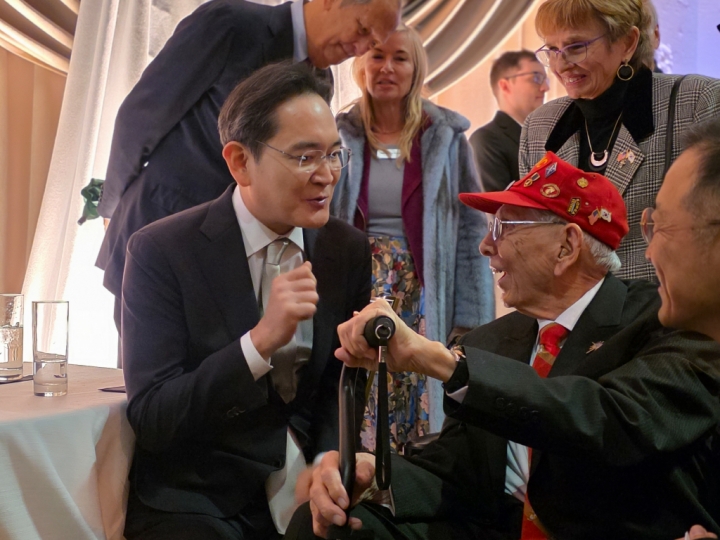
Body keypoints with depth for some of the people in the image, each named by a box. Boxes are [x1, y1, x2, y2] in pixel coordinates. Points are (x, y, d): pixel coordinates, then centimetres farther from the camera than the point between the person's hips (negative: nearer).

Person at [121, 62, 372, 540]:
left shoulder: (349, 250, 2)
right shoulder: (160, 251, -11)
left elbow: (341, 383, 11)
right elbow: (150, 419, -15)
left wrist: (331, 461, -10)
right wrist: (260, 341, -27)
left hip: (309, 495, 3)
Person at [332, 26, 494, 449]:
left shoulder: (446, 136, 2)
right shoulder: (341, 137, 4)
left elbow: (470, 229, 2)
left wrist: (470, 319, -4)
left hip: (424, 299, -1)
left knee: (418, 406, -3)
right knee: (359, 409, -2)